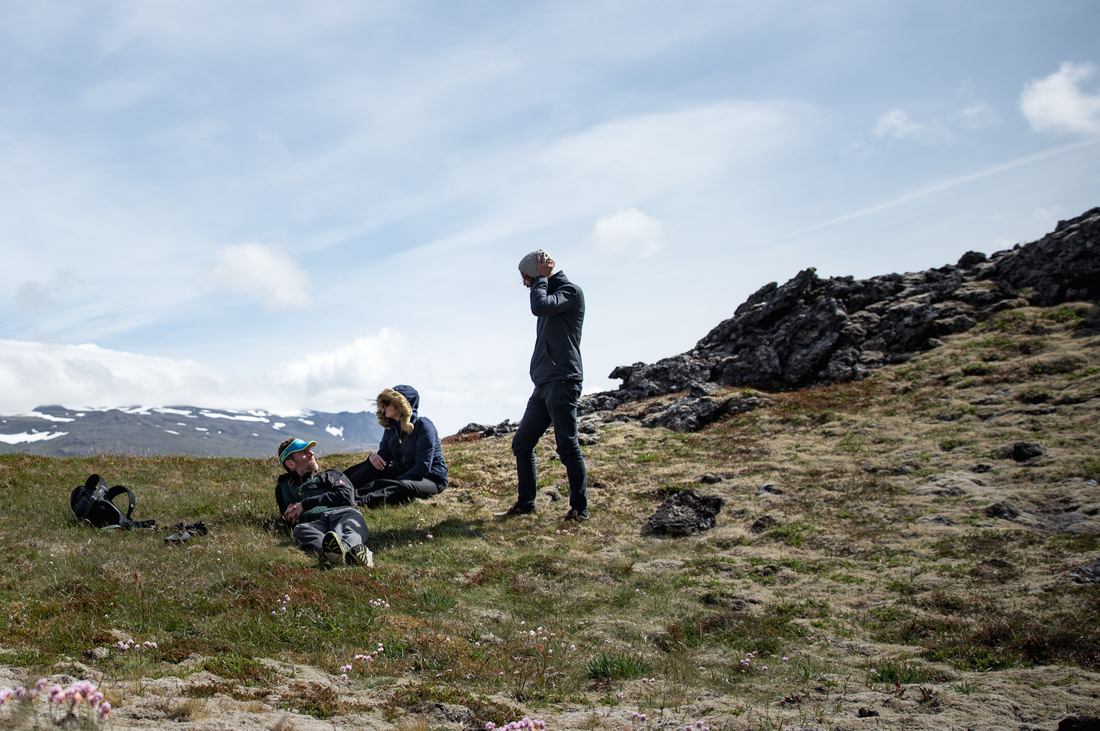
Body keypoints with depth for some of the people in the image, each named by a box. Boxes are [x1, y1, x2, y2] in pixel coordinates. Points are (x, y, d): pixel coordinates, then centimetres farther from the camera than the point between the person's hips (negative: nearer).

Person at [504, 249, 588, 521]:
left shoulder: (570, 291, -4)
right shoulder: (549, 295, 22)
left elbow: (539, 306, -20)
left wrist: (542, 277, -9)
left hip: (562, 382, -9)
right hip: (543, 384, 9)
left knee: (567, 445, -9)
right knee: (522, 443, 7)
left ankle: (579, 507, -3)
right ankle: (525, 503, 15)